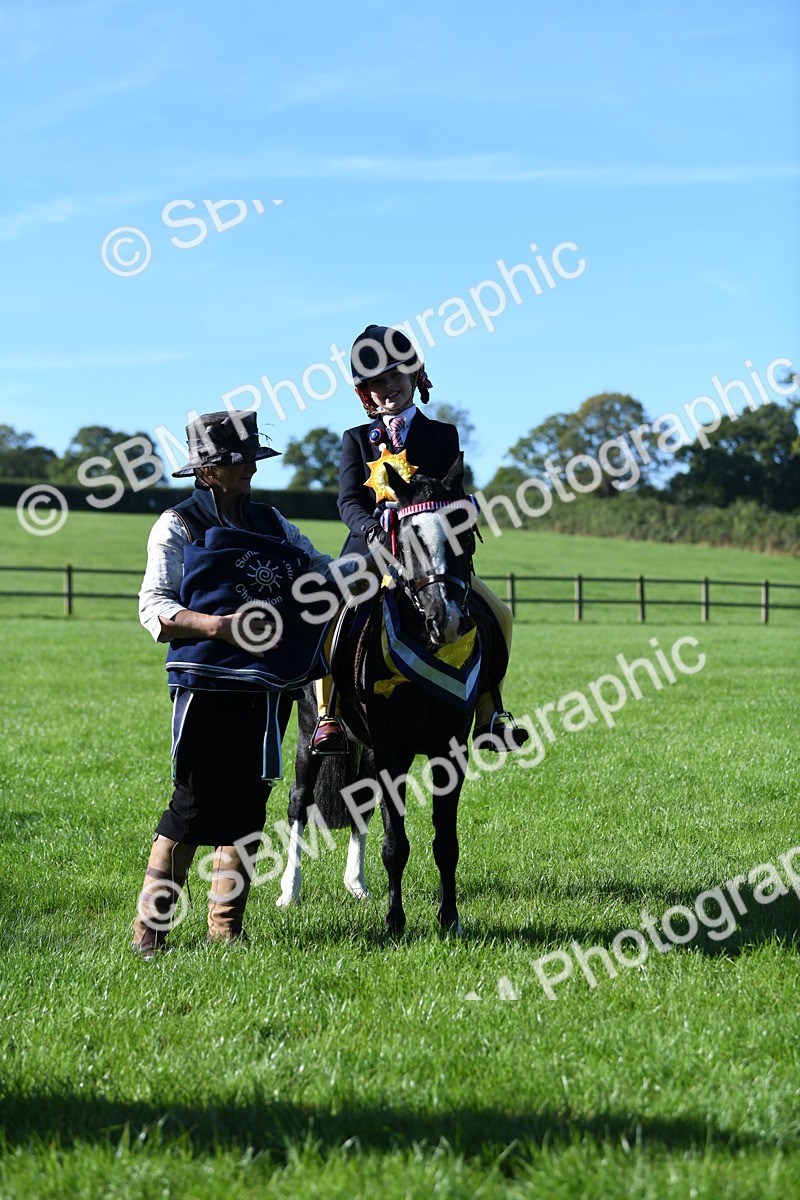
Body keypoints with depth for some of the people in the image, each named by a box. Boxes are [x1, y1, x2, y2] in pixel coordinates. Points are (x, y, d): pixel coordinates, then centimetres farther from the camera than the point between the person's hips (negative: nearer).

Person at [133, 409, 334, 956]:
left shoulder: (271, 522, 15)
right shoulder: (178, 525, 0)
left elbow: (317, 564, 17)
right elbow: (153, 606, -6)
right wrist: (215, 625, -21)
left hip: (267, 687, 5)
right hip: (208, 685, -5)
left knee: (247, 804, 7)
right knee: (196, 803, -8)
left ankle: (226, 925, 16)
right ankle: (150, 927, 1)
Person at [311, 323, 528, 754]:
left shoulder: (443, 436, 13)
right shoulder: (356, 439, 12)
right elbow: (349, 501, -2)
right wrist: (371, 527, -25)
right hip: (370, 548, -1)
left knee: (498, 615, -16)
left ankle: (487, 716, -7)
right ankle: (327, 718, -21)